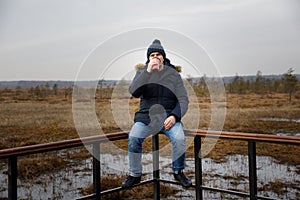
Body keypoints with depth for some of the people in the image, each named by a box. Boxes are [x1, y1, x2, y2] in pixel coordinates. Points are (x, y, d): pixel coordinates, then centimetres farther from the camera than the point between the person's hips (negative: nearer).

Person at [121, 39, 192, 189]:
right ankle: (135, 175, -4)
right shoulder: (142, 72, 7)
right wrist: (148, 71, -21)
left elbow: (183, 100, 3)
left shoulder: (173, 74, 7)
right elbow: (134, 92, -12)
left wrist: (174, 116, -16)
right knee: (133, 137, -27)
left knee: (179, 138, -28)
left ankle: (178, 172, -1)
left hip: (169, 116, 0)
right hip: (146, 116, 0)